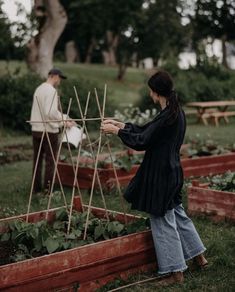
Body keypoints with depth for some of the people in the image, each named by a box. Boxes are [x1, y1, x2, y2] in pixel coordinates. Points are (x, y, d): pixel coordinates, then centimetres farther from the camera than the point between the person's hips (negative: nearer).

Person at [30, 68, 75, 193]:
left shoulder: (39, 89, 13)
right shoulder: (51, 90, -14)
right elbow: (51, 112, -22)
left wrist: (63, 119, 16)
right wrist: (65, 120, -8)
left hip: (36, 130, 8)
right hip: (48, 131, -8)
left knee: (37, 160, 13)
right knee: (50, 161, -1)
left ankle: (36, 188, 19)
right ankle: (47, 190, 1)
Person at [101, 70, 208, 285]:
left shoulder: (167, 116, -22)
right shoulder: (177, 112, 8)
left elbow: (142, 141, -19)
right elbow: (147, 130, 16)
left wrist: (117, 131, -8)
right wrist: (122, 125, 17)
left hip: (161, 174, -9)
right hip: (172, 170, 9)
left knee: (164, 221, 2)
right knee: (177, 213, 22)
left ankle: (176, 272, 12)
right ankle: (199, 256, 33)